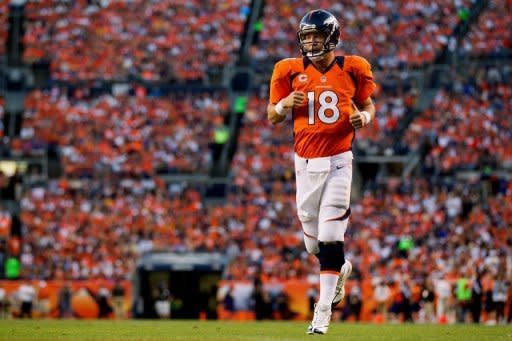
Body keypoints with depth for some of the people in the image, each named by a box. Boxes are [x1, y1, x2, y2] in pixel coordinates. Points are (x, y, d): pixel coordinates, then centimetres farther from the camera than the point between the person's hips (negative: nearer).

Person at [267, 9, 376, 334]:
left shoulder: (352, 69, -1)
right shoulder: (290, 71, 1)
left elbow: (367, 104, 13)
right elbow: (272, 115, 8)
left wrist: (364, 116, -10)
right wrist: (284, 104, -14)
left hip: (338, 161, -2)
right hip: (306, 163, 3)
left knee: (330, 236, -9)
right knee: (313, 240, 9)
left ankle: (324, 308, -3)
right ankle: (340, 269, 42)